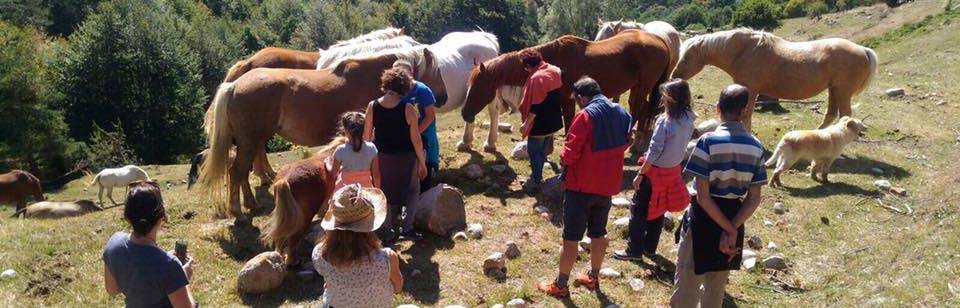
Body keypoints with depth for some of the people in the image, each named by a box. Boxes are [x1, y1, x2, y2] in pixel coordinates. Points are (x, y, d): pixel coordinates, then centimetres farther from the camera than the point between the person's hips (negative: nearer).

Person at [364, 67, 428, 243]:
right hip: (405, 157, -2)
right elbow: (416, 139, -14)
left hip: (382, 157, 3)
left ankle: (387, 232, 27)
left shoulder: (372, 106, -10)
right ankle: (406, 228, 10)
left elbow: (366, 136, -2)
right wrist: (422, 162, -2)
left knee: (386, 194, 20)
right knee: (412, 191, 20)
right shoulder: (408, 109, -18)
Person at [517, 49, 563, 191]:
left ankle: (536, 180, 16)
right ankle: (537, 175, 33)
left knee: (534, 151, 7)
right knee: (543, 150, 21)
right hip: (553, 121, 9)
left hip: (540, 124, -9)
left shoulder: (537, 77, -24)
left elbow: (536, 106, -24)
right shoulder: (555, 70, 1)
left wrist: (526, 123, -17)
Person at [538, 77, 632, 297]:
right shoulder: (622, 114, 3)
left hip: (582, 185, -6)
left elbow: (570, 154, -20)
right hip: (608, 185, 6)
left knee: (571, 237, 4)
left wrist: (563, 157, 0)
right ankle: (593, 278, 33)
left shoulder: (586, 116, -18)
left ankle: (561, 285, 14)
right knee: (598, 233, 20)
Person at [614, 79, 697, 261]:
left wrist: (640, 174, -14)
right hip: (673, 170, 7)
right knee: (658, 210, 19)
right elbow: (683, 145, 5)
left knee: (639, 210, 7)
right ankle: (650, 247, 30)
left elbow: (654, 151, -21)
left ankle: (634, 250, 14)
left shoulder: (664, 121, -23)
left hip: (655, 171, -7)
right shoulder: (688, 120, -3)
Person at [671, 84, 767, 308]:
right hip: (734, 219, 5)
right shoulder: (756, 146, -1)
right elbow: (754, 199, -4)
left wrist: (729, 229, -12)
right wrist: (732, 230, -10)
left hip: (704, 218, -5)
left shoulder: (709, 141, -16)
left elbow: (703, 197, -19)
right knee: (716, 290, 20)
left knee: (687, 287, 7)